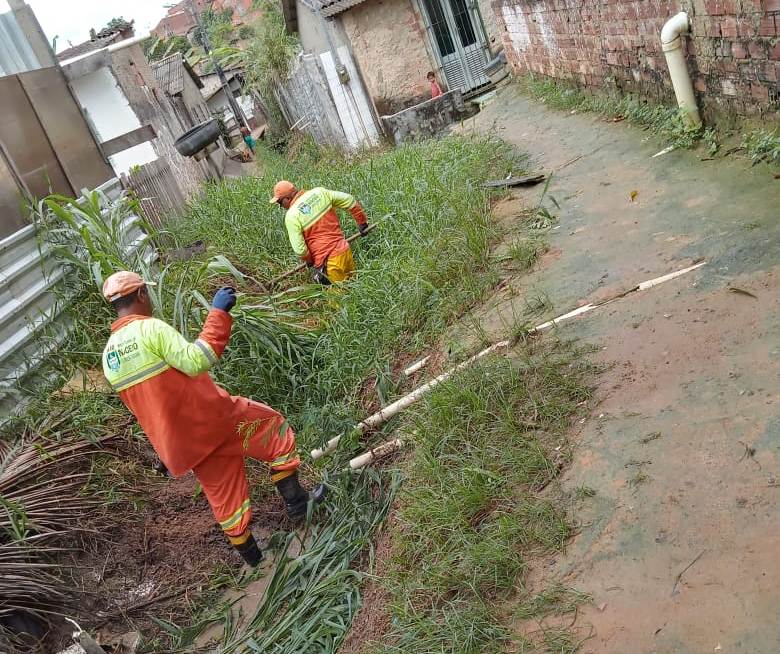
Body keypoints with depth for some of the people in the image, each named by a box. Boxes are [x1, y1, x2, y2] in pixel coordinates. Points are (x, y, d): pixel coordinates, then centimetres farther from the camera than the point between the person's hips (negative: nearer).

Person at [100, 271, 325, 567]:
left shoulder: (109, 354, 8)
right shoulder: (150, 328, -19)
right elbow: (197, 360, -29)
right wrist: (218, 313, -23)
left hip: (177, 442, 8)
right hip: (209, 419, -8)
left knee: (223, 493, 22)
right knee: (275, 428, 13)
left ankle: (252, 556, 34)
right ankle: (295, 501, 12)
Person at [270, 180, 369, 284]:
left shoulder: (291, 217, -13)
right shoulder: (319, 192, 1)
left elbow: (299, 249, -16)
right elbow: (349, 200, 8)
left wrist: (309, 260, 6)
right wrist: (362, 222, 21)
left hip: (328, 262, -6)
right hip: (345, 250, 6)